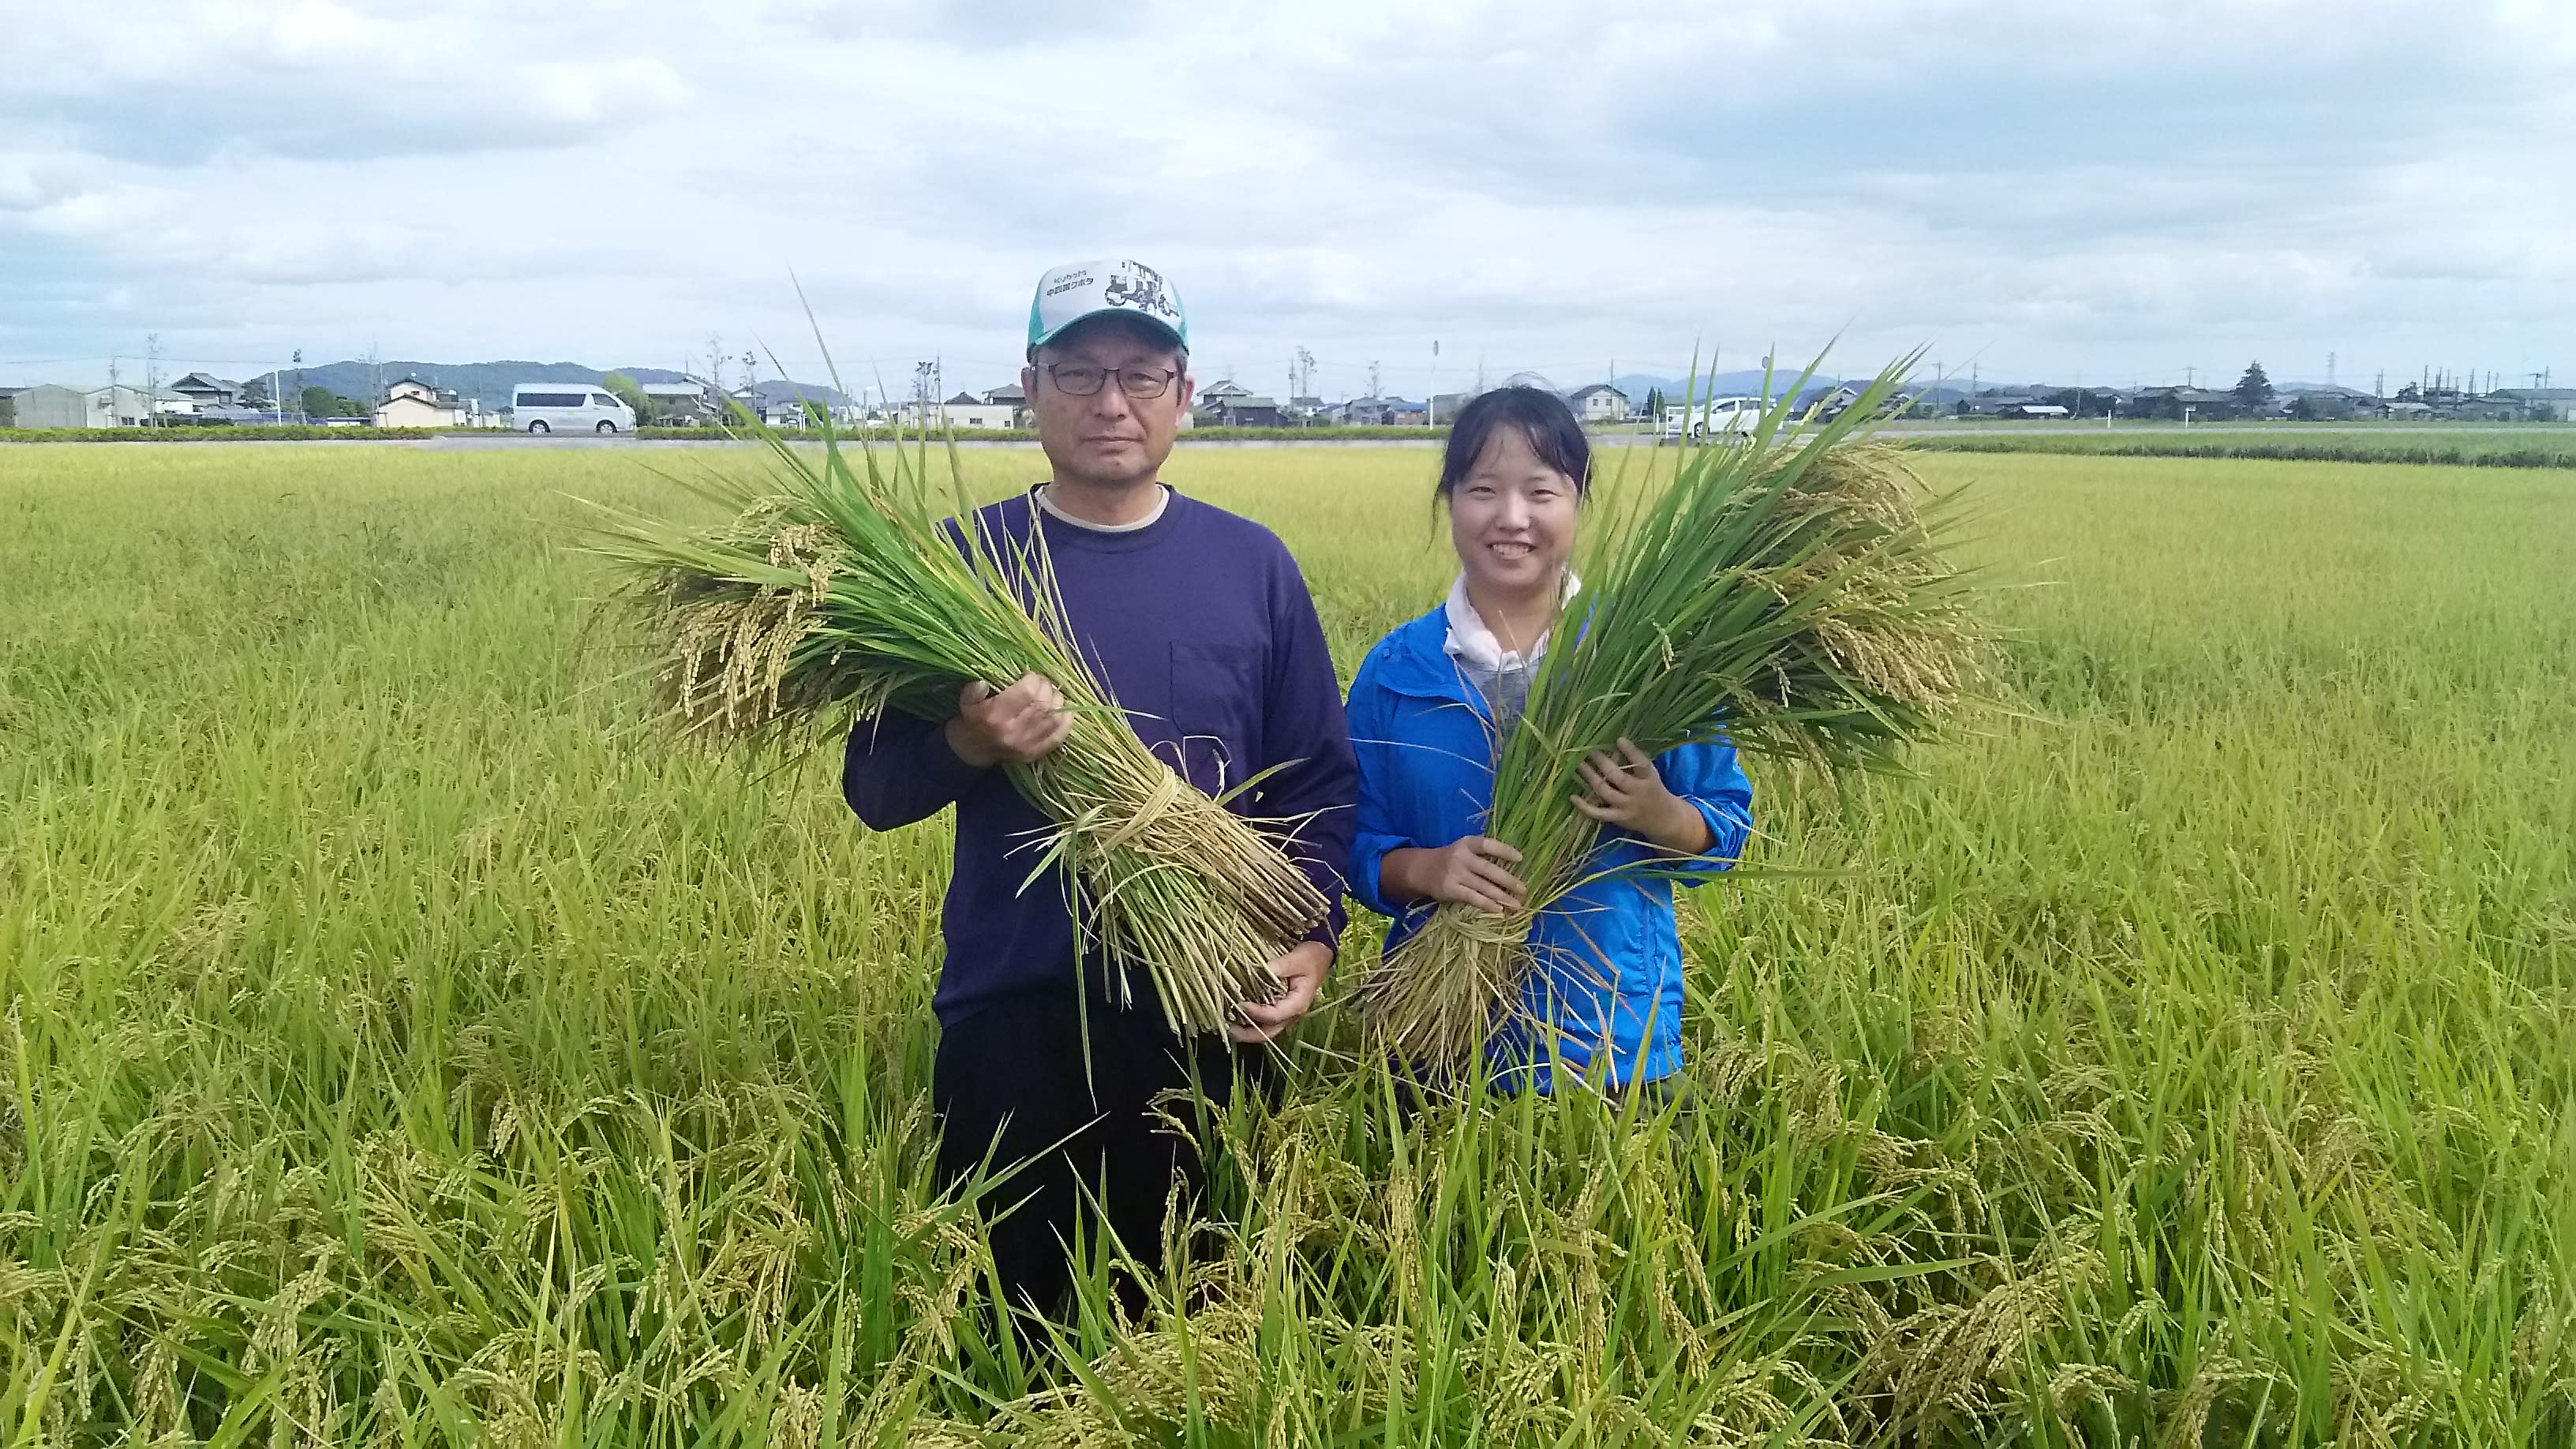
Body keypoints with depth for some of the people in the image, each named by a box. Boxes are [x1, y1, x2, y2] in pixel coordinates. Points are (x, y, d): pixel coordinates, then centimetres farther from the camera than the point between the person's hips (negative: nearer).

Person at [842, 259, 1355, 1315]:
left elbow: (1318, 780, 7)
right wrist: (970, 745, -23)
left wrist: (1313, 933, -7)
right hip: (1015, 1018, -1)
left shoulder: (1254, 565, 3)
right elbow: (874, 789, -3)